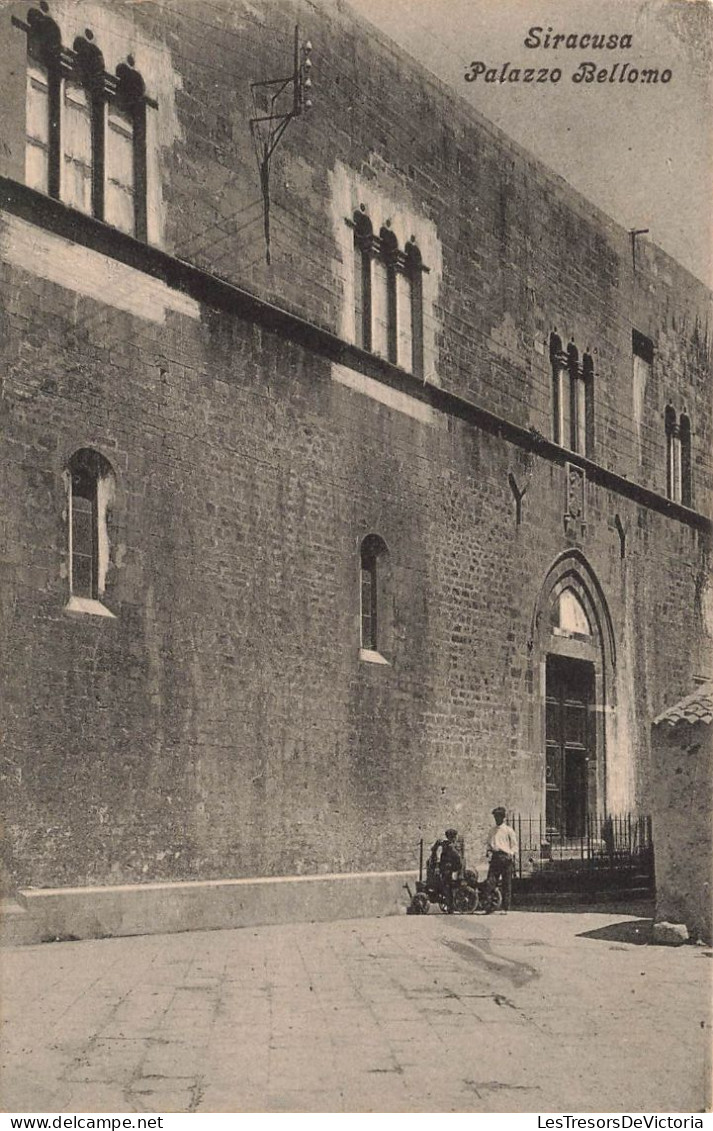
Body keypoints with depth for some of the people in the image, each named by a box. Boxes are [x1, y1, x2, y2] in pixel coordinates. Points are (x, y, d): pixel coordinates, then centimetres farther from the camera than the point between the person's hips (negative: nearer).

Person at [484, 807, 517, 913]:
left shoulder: (508, 830, 4)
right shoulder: (492, 830, 16)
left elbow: (514, 845, 3)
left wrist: (511, 855, -11)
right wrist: (489, 852, 5)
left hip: (506, 857, -4)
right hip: (495, 857, 4)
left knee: (506, 884, -2)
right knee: (490, 882, -7)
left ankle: (505, 908, 2)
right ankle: (490, 906, -5)